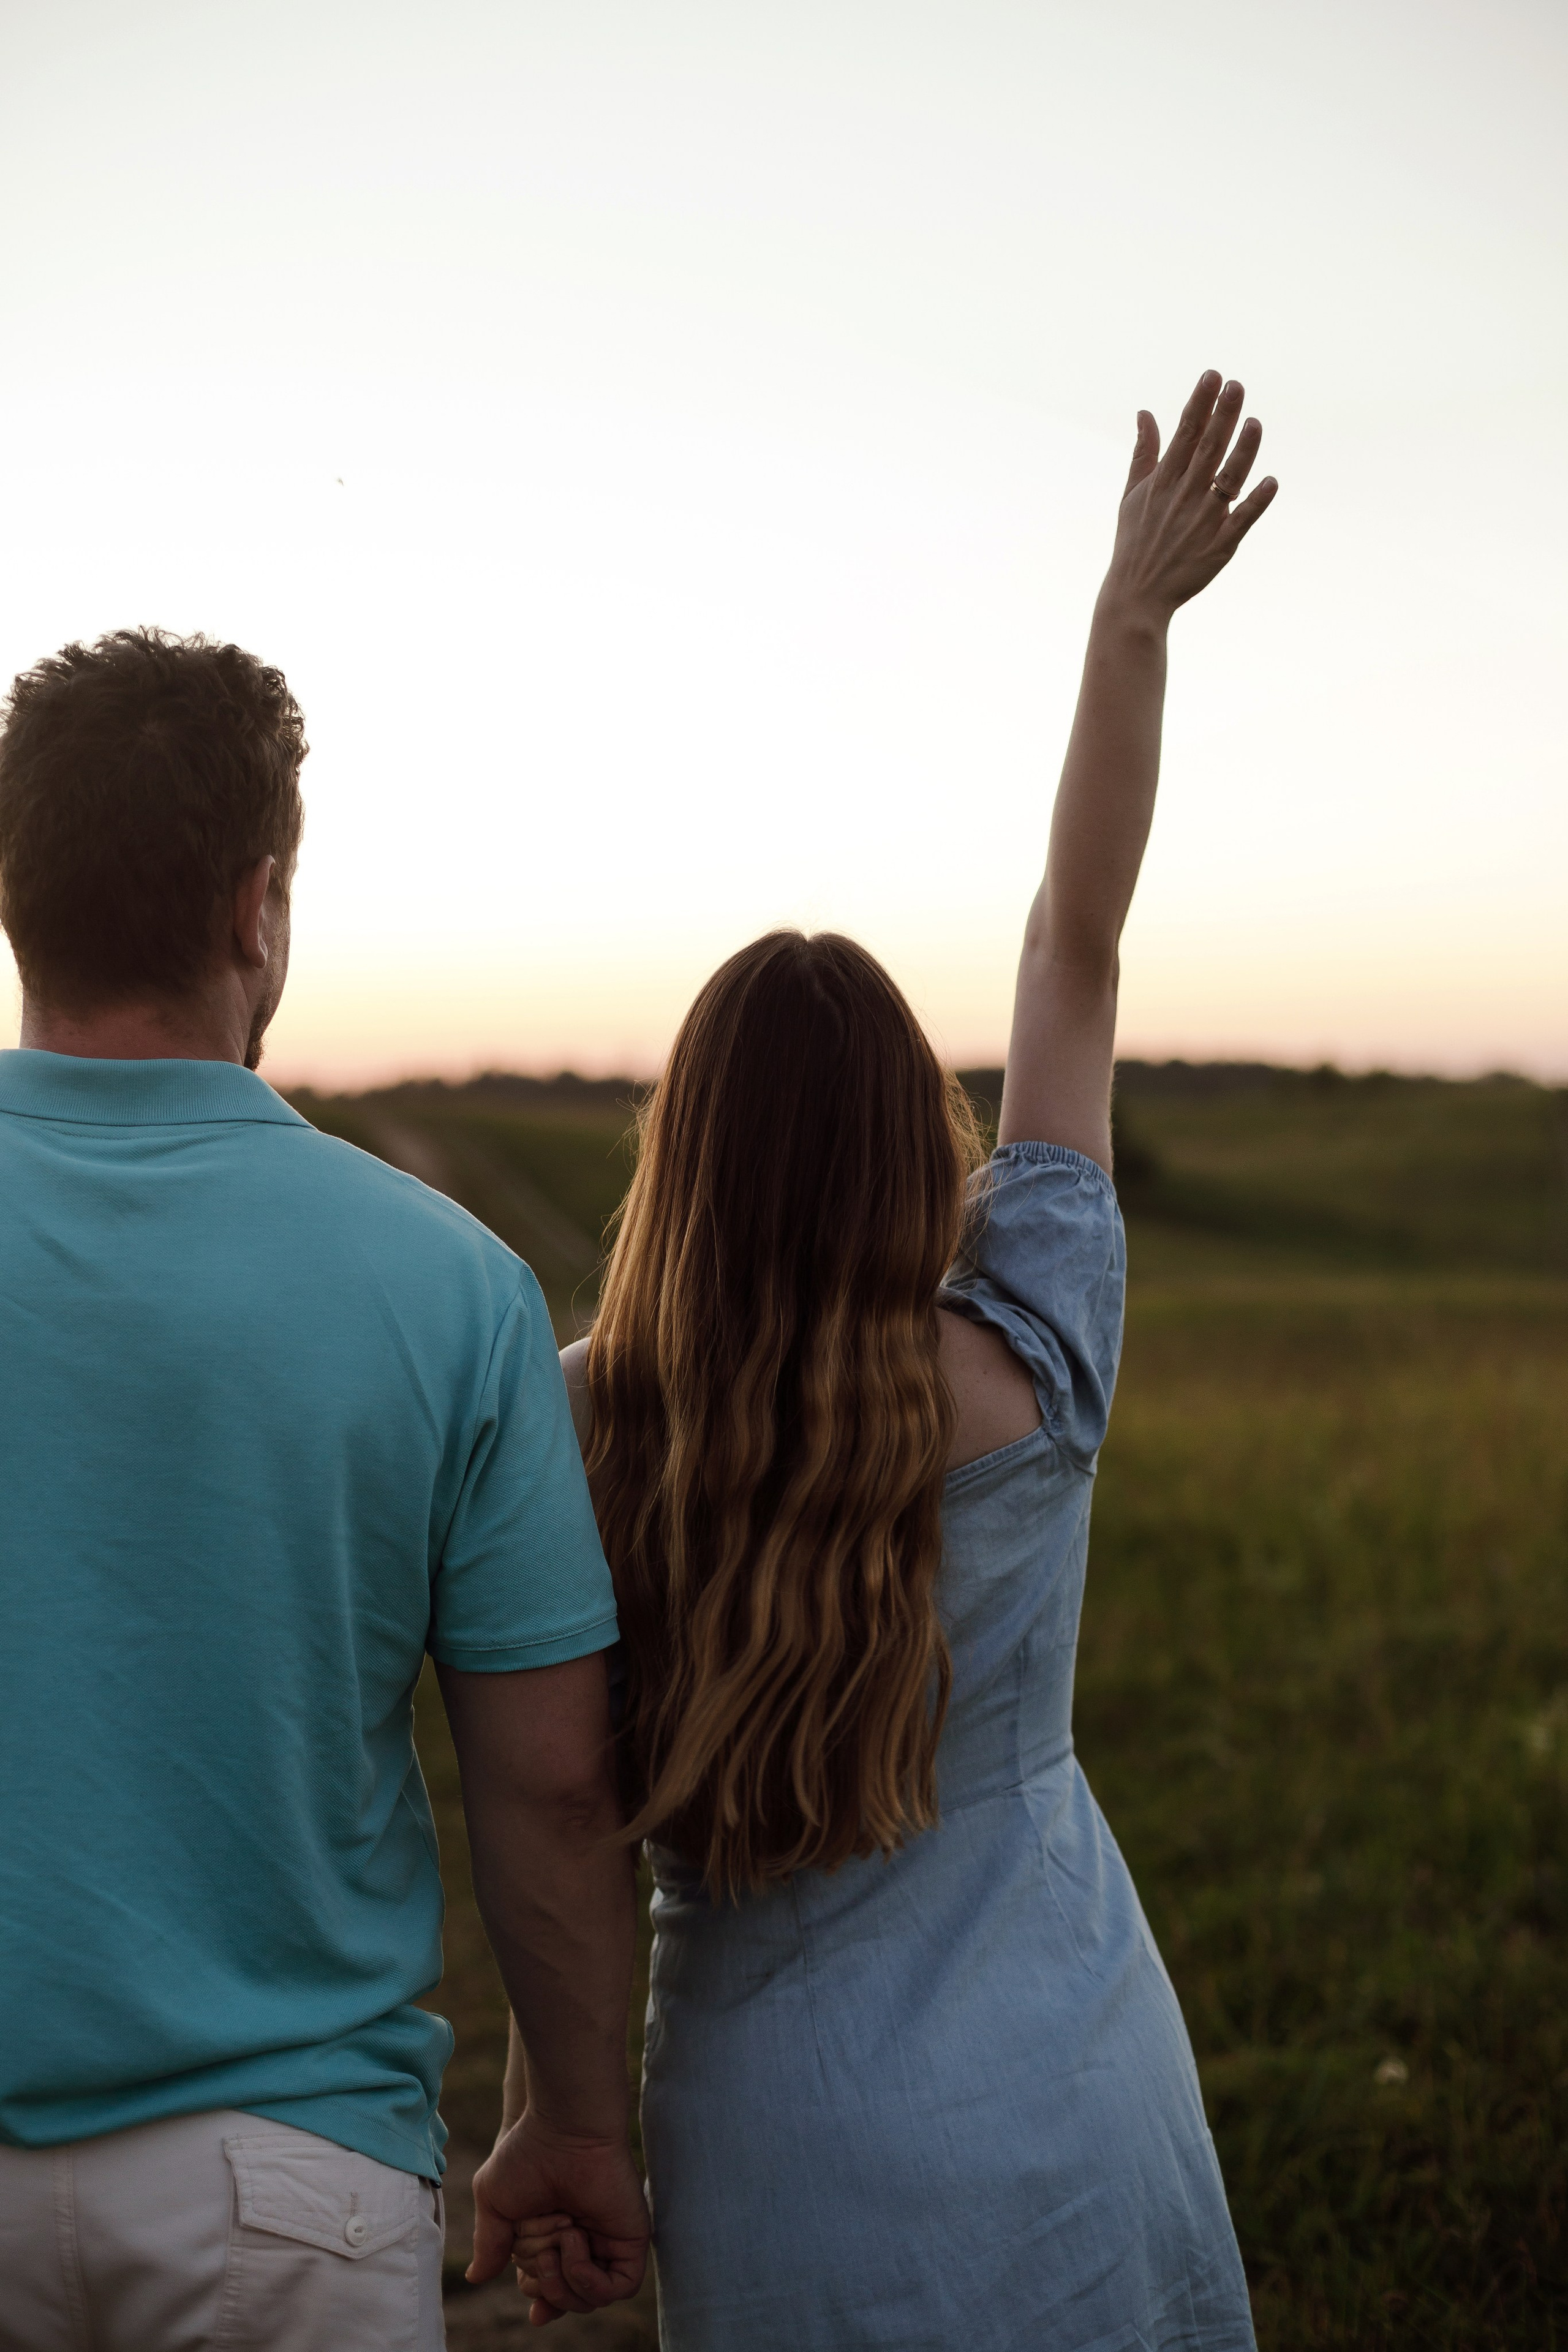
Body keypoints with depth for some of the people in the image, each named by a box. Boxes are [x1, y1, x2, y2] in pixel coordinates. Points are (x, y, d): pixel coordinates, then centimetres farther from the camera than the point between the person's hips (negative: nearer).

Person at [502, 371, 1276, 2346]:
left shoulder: (587, 1431, -13)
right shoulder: (1020, 1372, -13)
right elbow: (1075, 950, -6)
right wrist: (1135, 614, 1)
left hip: (786, 2163, 0)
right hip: (1063, 2130, 0)